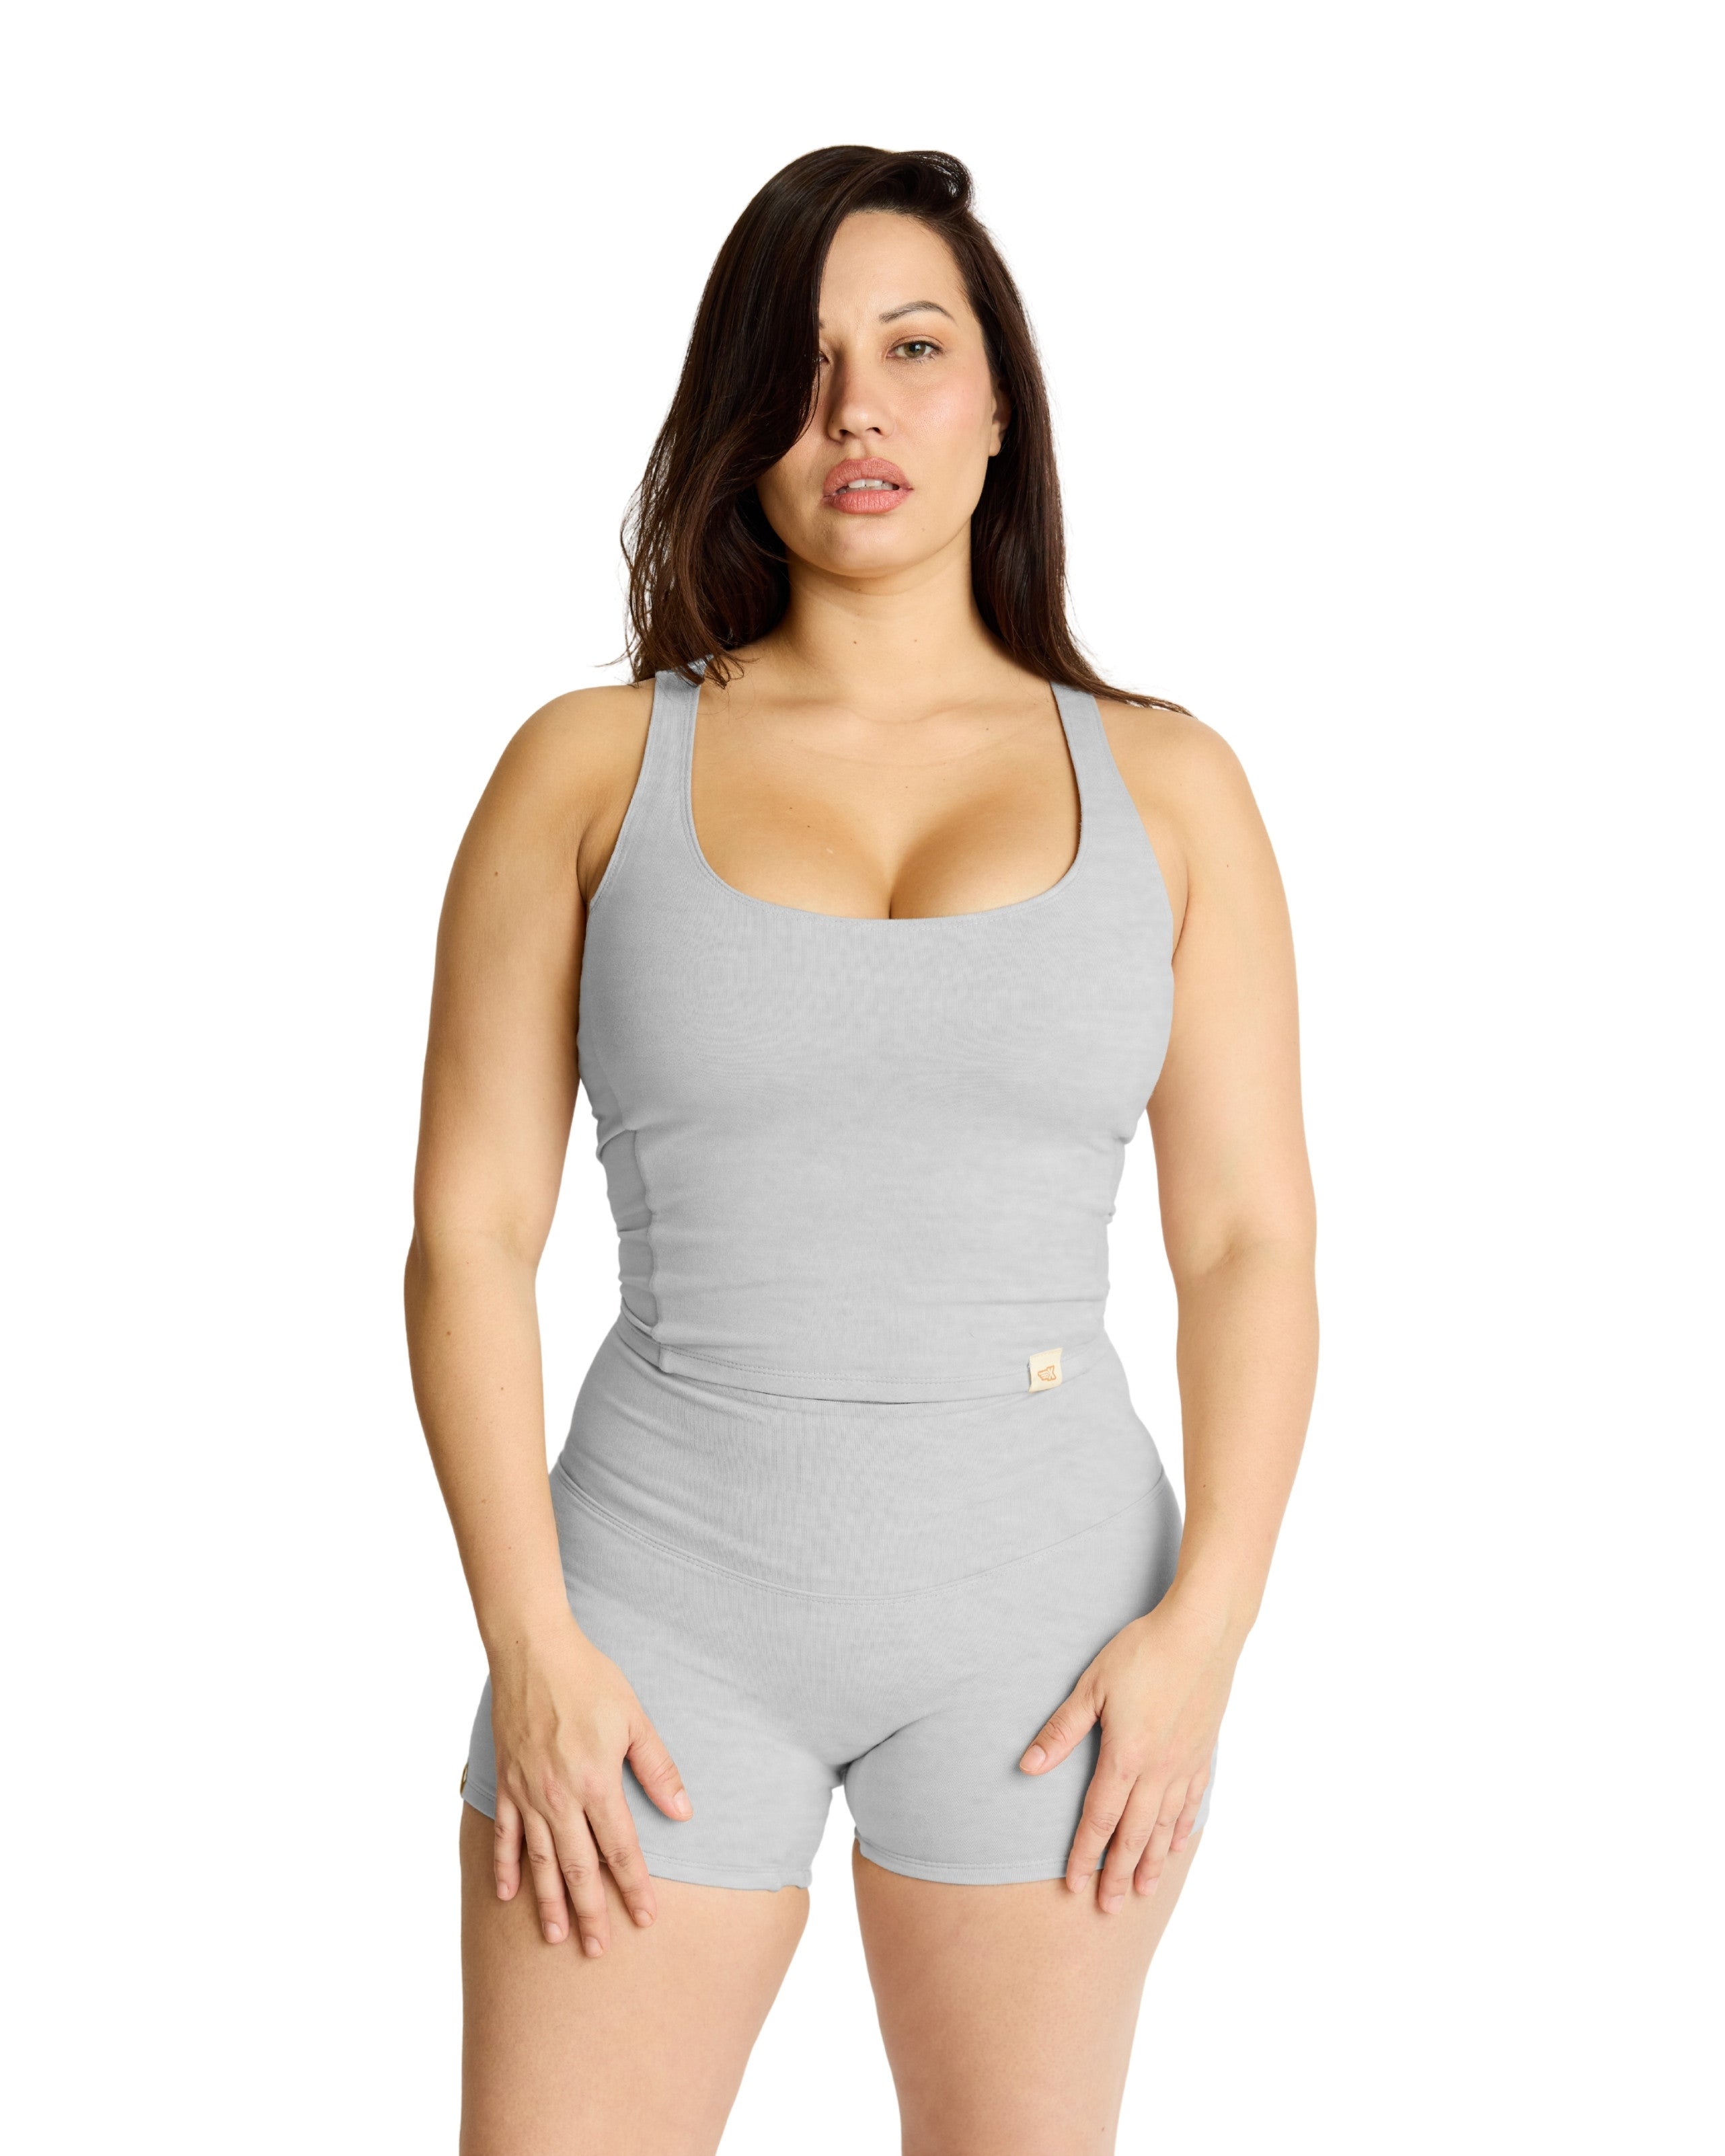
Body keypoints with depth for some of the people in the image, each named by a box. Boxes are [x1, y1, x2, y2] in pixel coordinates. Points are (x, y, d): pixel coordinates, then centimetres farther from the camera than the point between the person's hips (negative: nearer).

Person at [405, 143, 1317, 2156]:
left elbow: (1251, 1241, 3)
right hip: (666, 1591, 0)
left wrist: (1207, 1617, -8)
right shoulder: (591, 770, 2)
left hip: (1041, 1608, 1)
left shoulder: (1162, 785, 5)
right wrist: (530, 1646, -9)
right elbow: (470, 1231, -1)